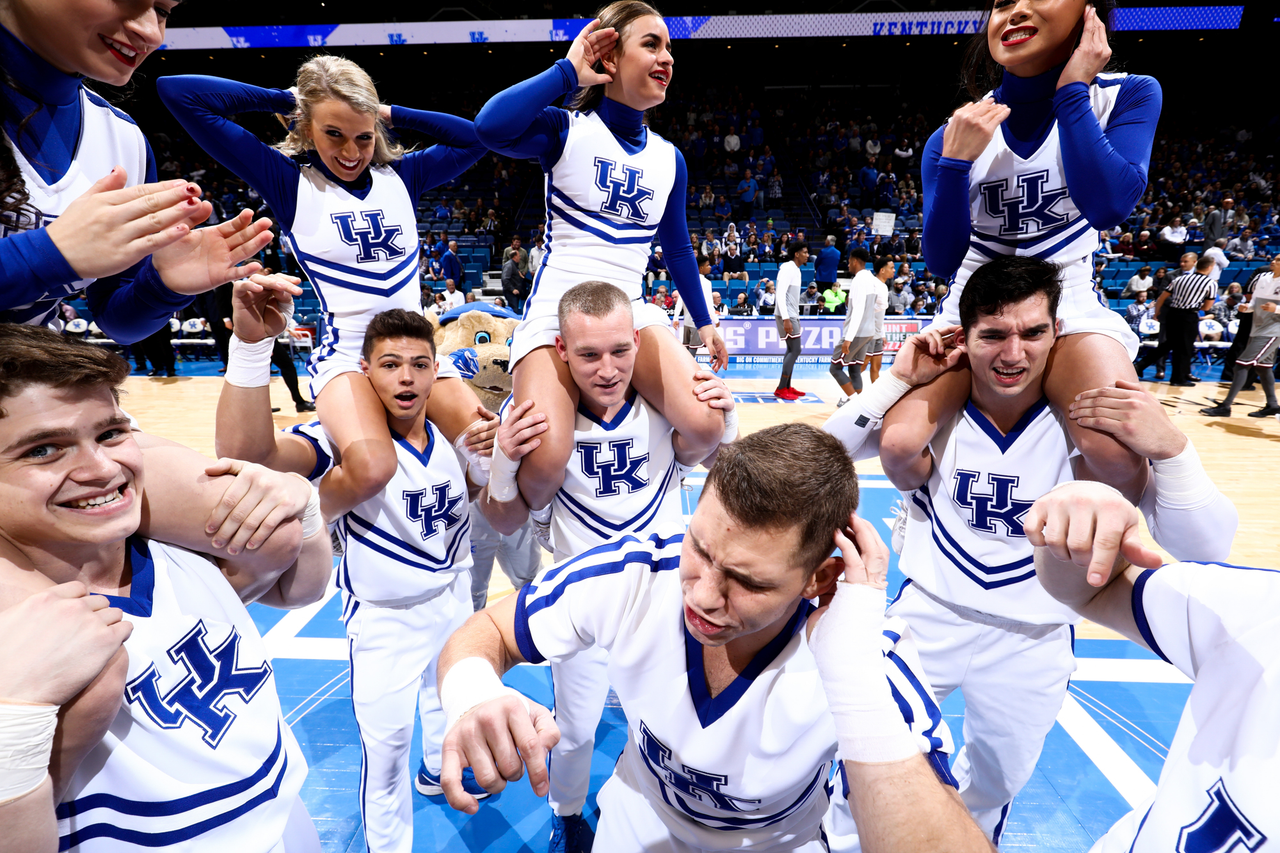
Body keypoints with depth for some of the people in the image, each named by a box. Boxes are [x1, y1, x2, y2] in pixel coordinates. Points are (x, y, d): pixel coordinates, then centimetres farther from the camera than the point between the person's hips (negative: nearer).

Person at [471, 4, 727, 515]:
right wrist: (569, 70, -13)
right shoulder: (567, 129, -3)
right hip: (555, 313, -4)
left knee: (708, 426, -18)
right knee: (546, 461, -26)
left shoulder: (669, 158, 12)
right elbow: (491, 128, -24)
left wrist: (704, 322, 25)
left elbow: (677, 249, 22)